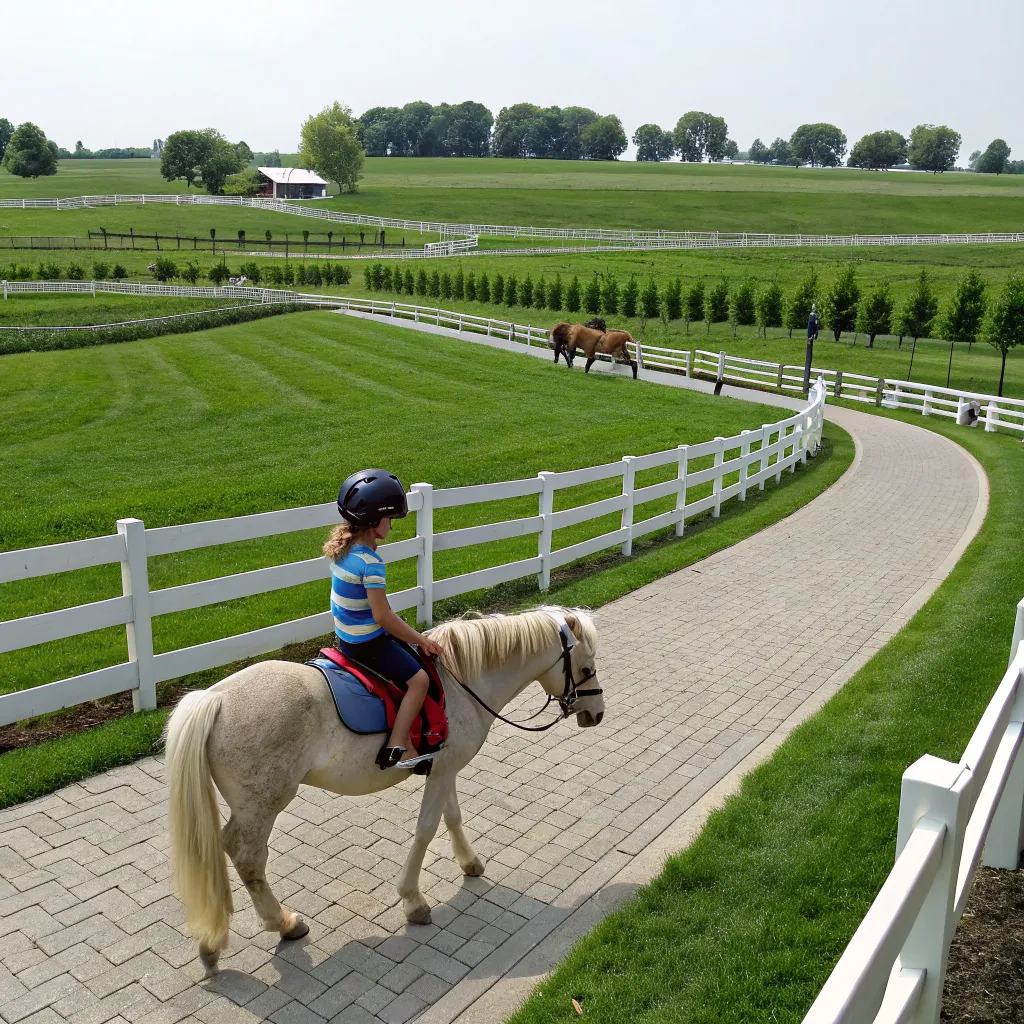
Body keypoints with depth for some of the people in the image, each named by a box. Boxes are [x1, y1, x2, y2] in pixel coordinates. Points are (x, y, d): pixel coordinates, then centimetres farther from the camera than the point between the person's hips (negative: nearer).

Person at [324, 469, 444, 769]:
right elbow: (383, 617, -24)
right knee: (419, 679, -8)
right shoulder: (371, 563, -26)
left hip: (346, 637, 10)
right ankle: (396, 749, -11)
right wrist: (421, 641, -14)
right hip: (368, 643, -10)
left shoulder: (341, 546, 1)